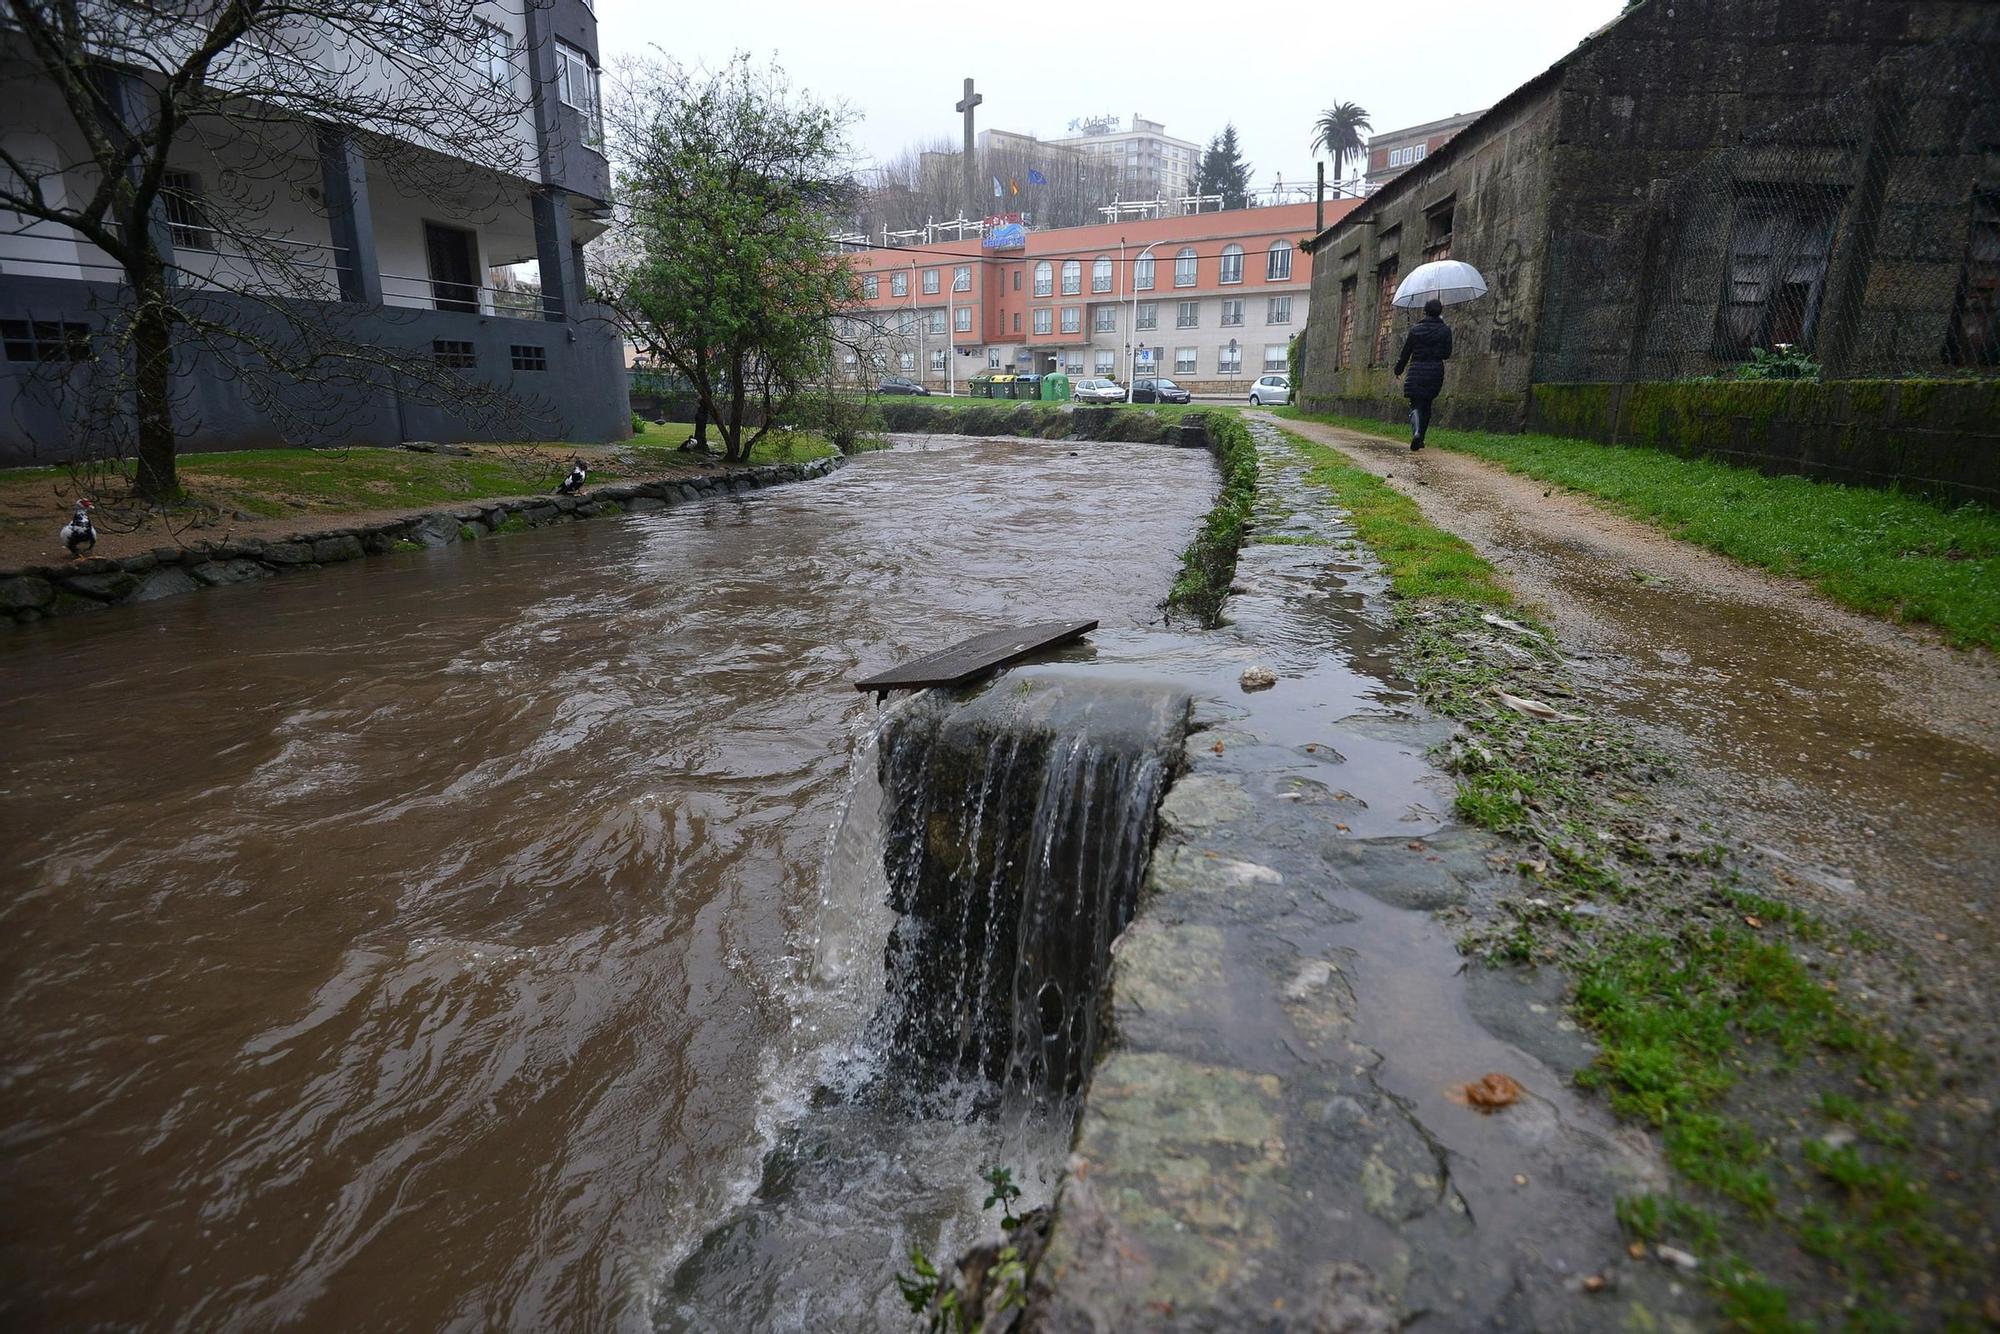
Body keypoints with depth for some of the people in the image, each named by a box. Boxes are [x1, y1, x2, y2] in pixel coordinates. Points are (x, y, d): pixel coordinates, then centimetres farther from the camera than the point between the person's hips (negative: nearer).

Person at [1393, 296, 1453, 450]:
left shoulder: (1415, 329, -1)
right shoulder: (1444, 330, 0)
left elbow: (1406, 352, 3)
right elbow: (1447, 354, 1)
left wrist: (1399, 368, 17)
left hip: (1417, 370, -1)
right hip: (1435, 371, 2)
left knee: (1416, 404, -3)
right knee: (1427, 404, 14)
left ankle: (1416, 432, -31)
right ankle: (1420, 439, 17)